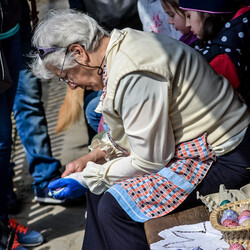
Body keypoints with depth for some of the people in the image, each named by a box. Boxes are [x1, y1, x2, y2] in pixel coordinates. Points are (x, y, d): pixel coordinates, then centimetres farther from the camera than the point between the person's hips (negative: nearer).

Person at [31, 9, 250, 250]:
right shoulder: (123, 45, 5)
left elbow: (150, 161, -20)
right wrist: (87, 160, 9)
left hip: (223, 160, -11)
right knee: (99, 185, 13)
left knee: (115, 206, -20)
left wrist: (88, 178, -10)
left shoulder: (132, 75, -27)